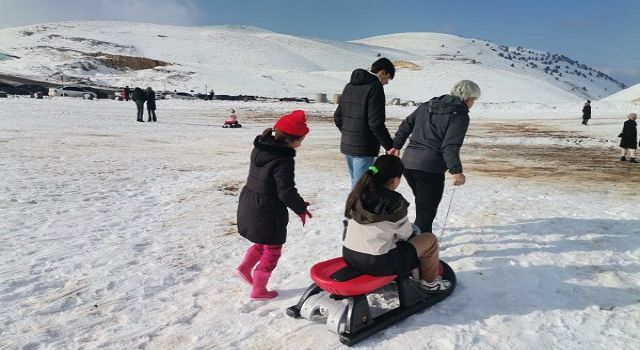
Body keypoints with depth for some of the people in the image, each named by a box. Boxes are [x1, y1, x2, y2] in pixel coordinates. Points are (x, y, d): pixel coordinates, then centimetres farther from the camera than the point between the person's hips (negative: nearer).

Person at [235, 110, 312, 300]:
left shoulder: (259, 148, 1)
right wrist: (301, 208, -5)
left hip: (249, 204, 8)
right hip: (268, 212, -8)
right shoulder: (283, 160, -25)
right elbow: (286, 191, -23)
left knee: (263, 242, 30)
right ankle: (258, 290, 22)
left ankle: (245, 268, 30)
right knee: (272, 250, 12)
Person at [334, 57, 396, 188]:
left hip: (346, 145, 8)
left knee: (355, 182, 20)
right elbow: (376, 123, -19)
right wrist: (390, 146, -12)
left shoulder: (349, 86, 13)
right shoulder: (375, 88, -13)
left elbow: (337, 117, 15)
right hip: (364, 148, -8)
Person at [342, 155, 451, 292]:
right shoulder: (394, 201, -17)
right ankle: (430, 281, 26)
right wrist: (412, 229, 18)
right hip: (378, 264, -7)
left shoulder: (357, 194, 1)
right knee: (430, 239, 8)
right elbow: (405, 234, -4)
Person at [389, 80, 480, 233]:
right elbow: (450, 146, -18)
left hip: (408, 162, 8)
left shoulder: (427, 106, 16)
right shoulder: (460, 115, -6)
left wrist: (396, 145, 27)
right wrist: (456, 171, -23)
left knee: (422, 204, 25)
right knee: (427, 212, 1)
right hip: (430, 169, -7)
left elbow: (406, 125, 19)